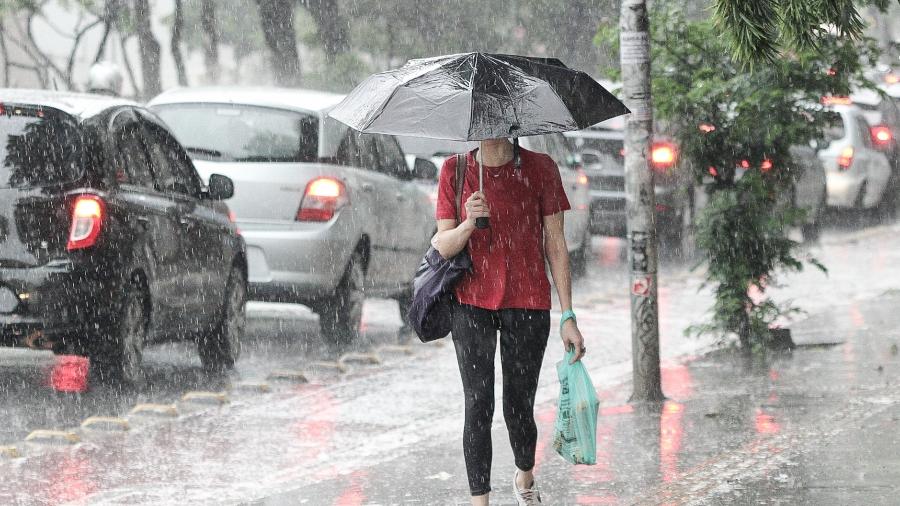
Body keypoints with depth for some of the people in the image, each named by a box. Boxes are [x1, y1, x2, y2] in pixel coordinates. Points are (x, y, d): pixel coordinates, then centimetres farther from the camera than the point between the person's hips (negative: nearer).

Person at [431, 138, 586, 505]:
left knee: (518, 407, 5)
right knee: (478, 406, -6)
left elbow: (555, 245, 2)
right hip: (472, 303, 0)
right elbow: (442, 247, 1)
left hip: (528, 304, 0)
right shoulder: (455, 171, 2)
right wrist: (468, 223, -21)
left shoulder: (540, 169, -1)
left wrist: (568, 317, -1)